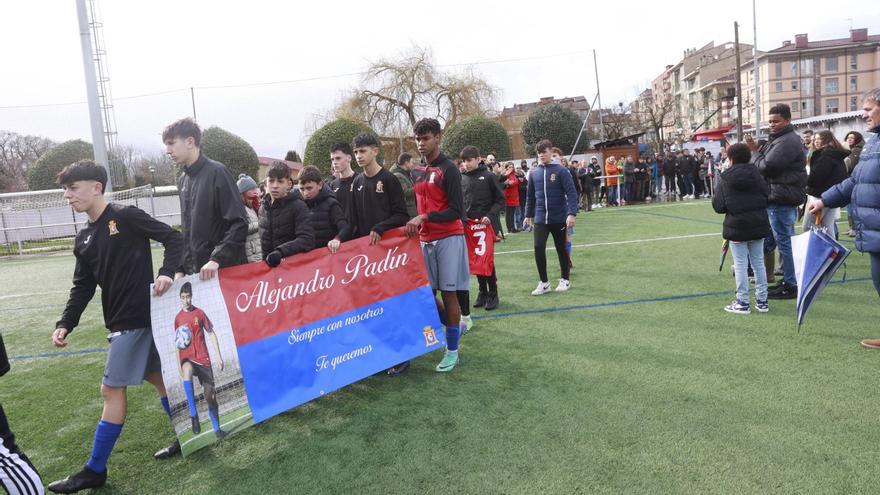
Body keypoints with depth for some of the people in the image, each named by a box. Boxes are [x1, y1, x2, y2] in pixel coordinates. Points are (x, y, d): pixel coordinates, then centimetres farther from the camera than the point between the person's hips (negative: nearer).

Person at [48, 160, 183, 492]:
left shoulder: (126, 217, -11)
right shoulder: (84, 239, 13)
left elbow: (173, 238, -15)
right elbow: (83, 288, 14)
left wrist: (167, 273, -29)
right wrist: (65, 323, 5)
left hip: (137, 317, -9)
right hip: (121, 320, 9)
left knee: (112, 390, -2)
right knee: (155, 376, 16)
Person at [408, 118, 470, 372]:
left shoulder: (448, 169, -9)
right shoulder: (417, 172, 12)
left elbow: (457, 211, -14)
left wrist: (424, 217, -20)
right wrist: (414, 224, 7)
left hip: (448, 238, -7)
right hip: (425, 239, 7)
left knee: (449, 292, -2)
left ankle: (452, 351, 10)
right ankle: (455, 325, 33)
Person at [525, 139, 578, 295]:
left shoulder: (561, 171, -7)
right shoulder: (534, 173, 6)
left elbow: (571, 193, -12)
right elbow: (530, 196, 15)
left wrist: (572, 213, -22)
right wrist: (528, 215, 16)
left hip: (559, 218, -3)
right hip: (540, 219, 3)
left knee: (561, 249, 10)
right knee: (539, 248, -8)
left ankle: (565, 280, 27)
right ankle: (544, 282, 6)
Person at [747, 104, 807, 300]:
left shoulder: (786, 142, -16)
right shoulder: (780, 139, 20)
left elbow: (765, 166, -21)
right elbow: (766, 164, 16)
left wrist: (755, 151, -4)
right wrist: (758, 150, 0)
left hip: (781, 199, -11)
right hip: (783, 197, 11)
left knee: (784, 242, -6)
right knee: (786, 241, 17)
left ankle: (790, 286, 1)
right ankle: (789, 281, 28)